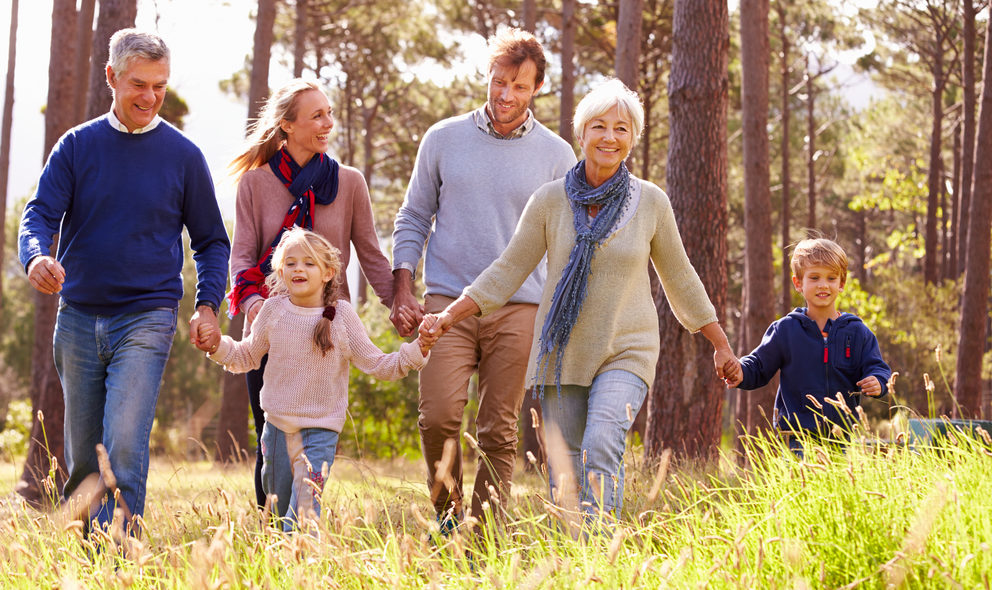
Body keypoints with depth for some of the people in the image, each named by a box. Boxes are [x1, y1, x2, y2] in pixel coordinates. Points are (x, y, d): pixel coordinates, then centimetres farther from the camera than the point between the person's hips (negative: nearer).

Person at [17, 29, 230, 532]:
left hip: (146, 319, -2)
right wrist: (36, 257, -24)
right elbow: (41, 213, -2)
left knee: (125, 444, -18)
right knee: (81, 455, 8)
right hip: (78, 317, 2)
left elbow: (211, 241, 11)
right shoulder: (78, 146, 6)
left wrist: (207, 305, -3)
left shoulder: (183, 156, 3)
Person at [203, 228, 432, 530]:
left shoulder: (341, 315, -6)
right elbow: (247, 357, 13)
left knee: (305, 509, -15)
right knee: (278, 503, 14)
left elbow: (378, 366, -3)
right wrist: (218, 345, -4)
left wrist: (418, 350, -15)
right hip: (277, 425, 3)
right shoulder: (273, 310, -1)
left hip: (321, 428, -3)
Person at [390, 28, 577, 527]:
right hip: (448, 301, 0)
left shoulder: (556, 155, 6)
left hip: (519, 309, 0)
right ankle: (447, 514, 8)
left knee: (499, 431, 1)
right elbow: (413, 219, 13)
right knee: (438, 417, -14)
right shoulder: (443, 139, 8)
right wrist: (401, 292, 3)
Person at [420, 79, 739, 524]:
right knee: (564, 470, 1)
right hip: (562, 352, 2)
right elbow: (508, 270, 4)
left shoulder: (651, 202, -1)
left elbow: (679, 278, 11)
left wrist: (721, 345, 17)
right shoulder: (550, 200, -1)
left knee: (601, 449, -23)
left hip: (625, 354, -2)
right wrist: (448, 316, -5)